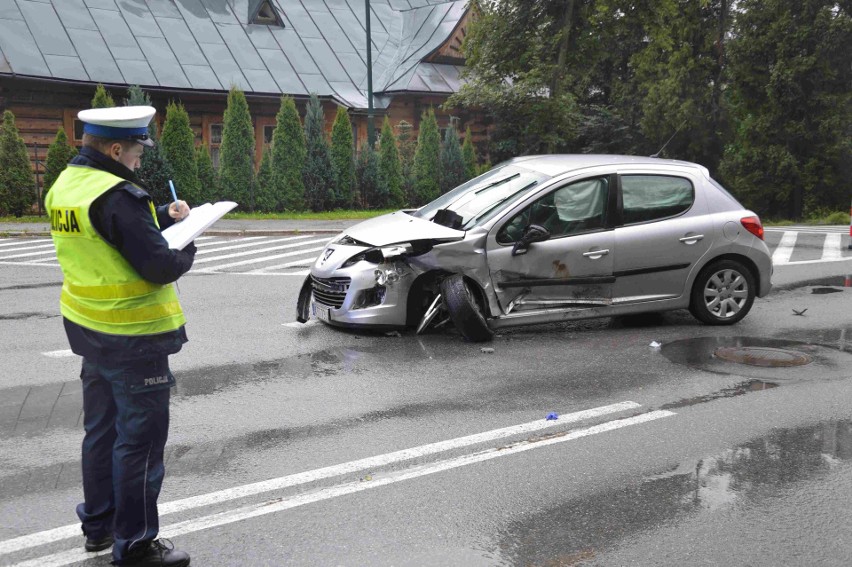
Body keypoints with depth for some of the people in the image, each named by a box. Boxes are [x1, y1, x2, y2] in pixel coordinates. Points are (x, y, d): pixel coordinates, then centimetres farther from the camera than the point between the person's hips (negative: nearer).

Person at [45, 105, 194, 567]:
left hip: (90, 329, 9)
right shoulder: (118, 196, -22)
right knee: (140, 440, 2)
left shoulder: (65, 185, 6)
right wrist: (186, 240, -5)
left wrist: (163, 217, 5)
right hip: (131, 336, -9)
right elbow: (160, 267, -24)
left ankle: (98, 524, 34)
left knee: (101, 429, 20)